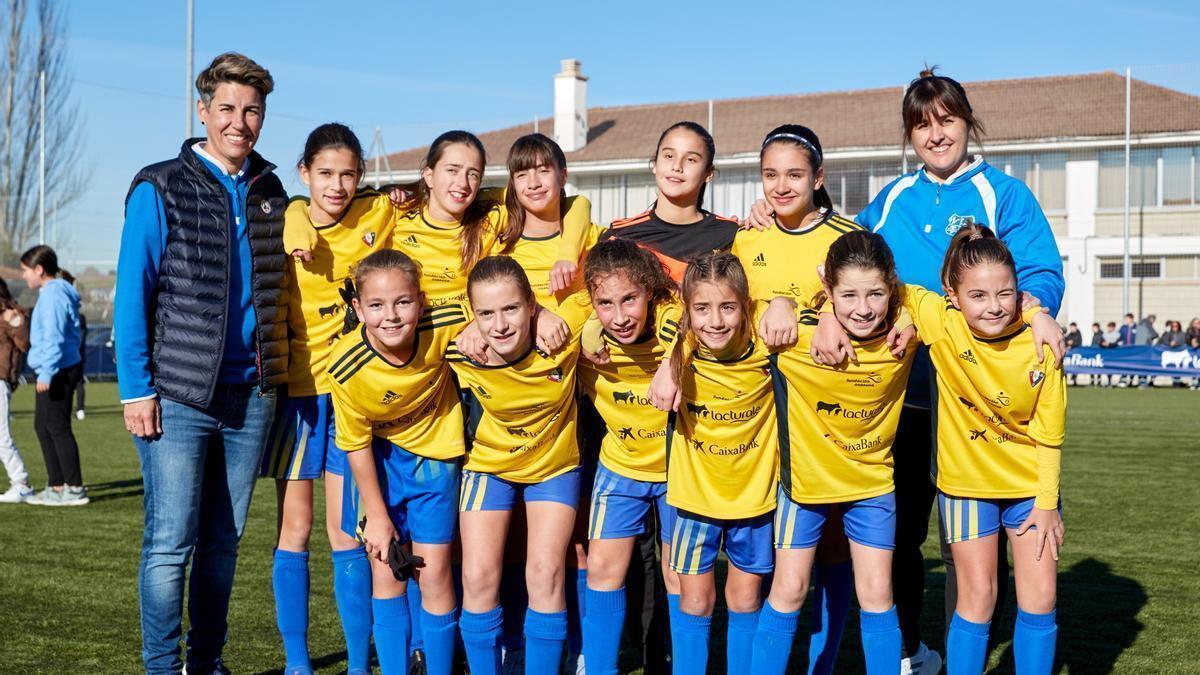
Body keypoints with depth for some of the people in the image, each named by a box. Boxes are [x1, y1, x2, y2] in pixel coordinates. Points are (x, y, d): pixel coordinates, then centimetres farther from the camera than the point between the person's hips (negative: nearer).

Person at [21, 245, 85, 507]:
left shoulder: (53, 294, -15)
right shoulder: (53, 292, 17)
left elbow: (53, 338, -21)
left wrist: (46, 373, -22)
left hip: (59, 371, -10)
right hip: (57, 371, 10)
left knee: (58, 427, -6)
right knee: (43, 426, 15)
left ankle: (74, 489, -2)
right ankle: (56, 486, 21)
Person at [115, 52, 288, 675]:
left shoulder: (269, 192, 11)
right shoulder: (159, 189, -3)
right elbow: (132, 294, -5)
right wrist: (136, 390, -11)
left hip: (251, 394, 4)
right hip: (179, 394, -4)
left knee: (224, 540, 11)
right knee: (170, 543, -3)